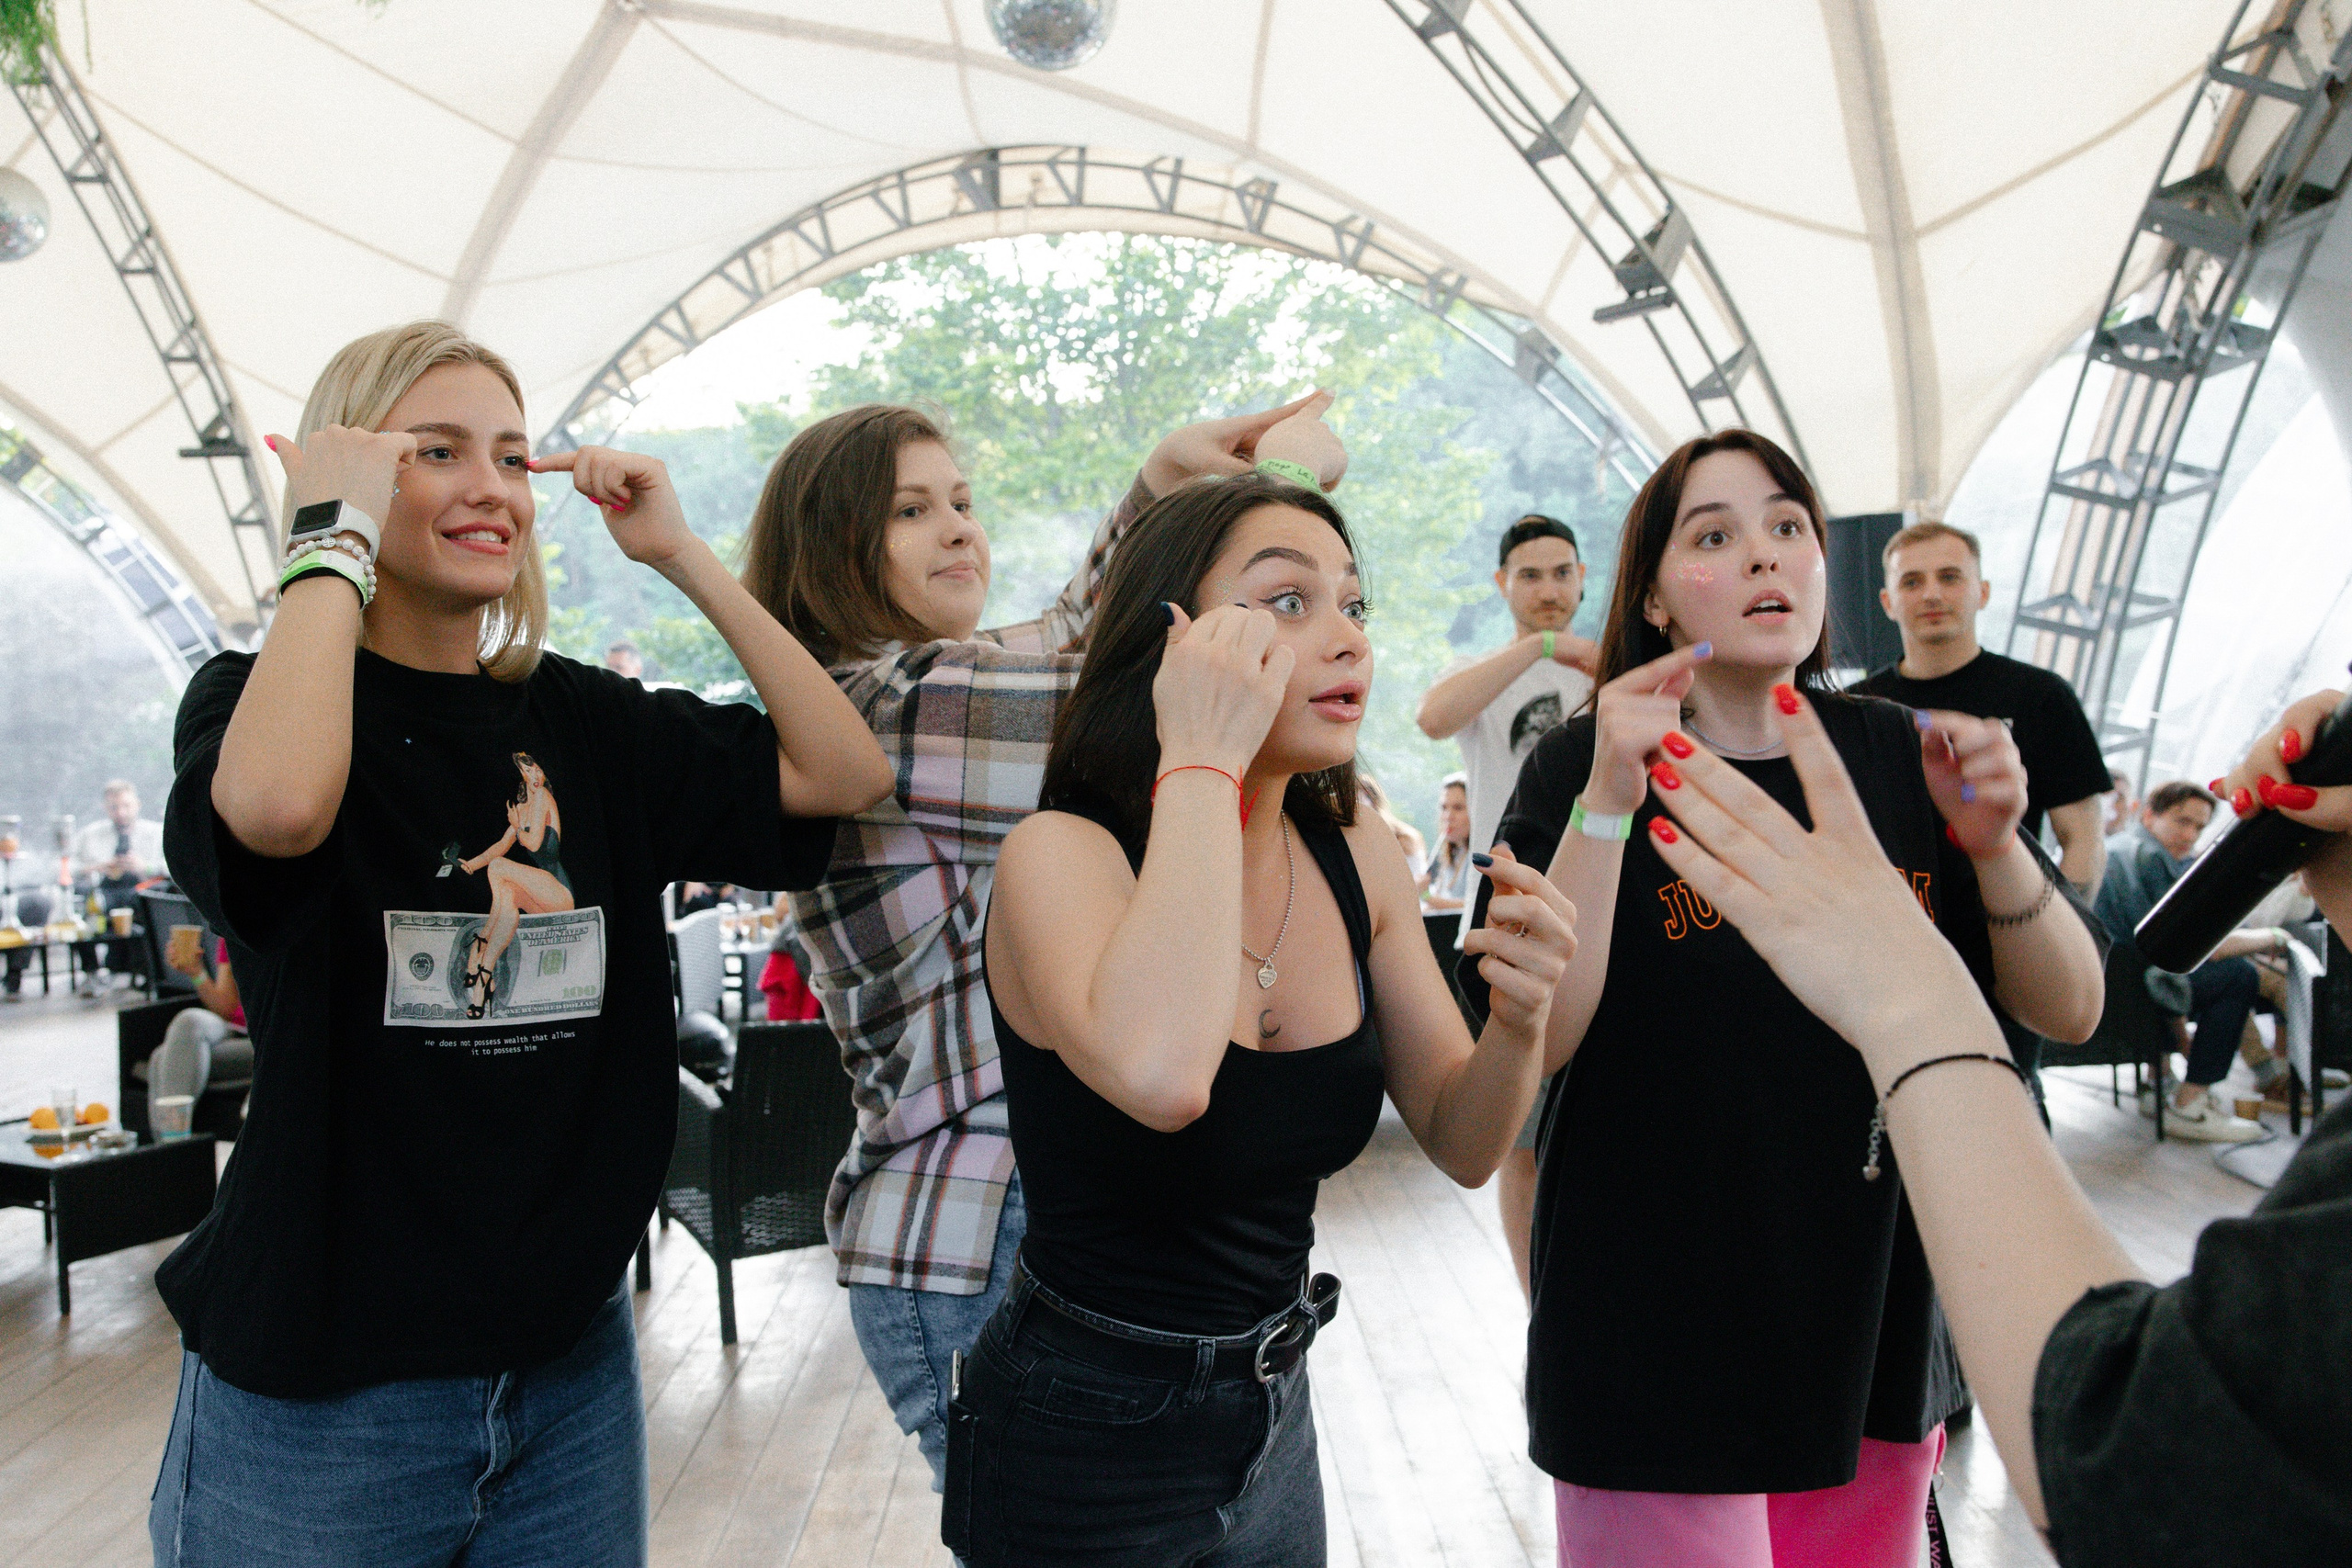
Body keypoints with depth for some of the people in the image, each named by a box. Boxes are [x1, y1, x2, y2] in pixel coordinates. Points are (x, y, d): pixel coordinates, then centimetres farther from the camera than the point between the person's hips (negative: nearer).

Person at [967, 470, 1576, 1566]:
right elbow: (1159, 1075, -44)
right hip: (1083, 1437, -5)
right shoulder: (1062, 853, -22)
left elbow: (1461, 1146, 0)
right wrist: (1202, 762, -34)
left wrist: (1519, 1016, -20)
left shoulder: (1359, 860, -6)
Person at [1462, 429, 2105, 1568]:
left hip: (1876, 1330, 4)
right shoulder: (1582, 768, -8)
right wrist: (1609, 803, -28)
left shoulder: (1899, 758, 2)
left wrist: (1993, 844, -17)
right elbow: (1527, 1043, -19)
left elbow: (2069, 1013, 1)